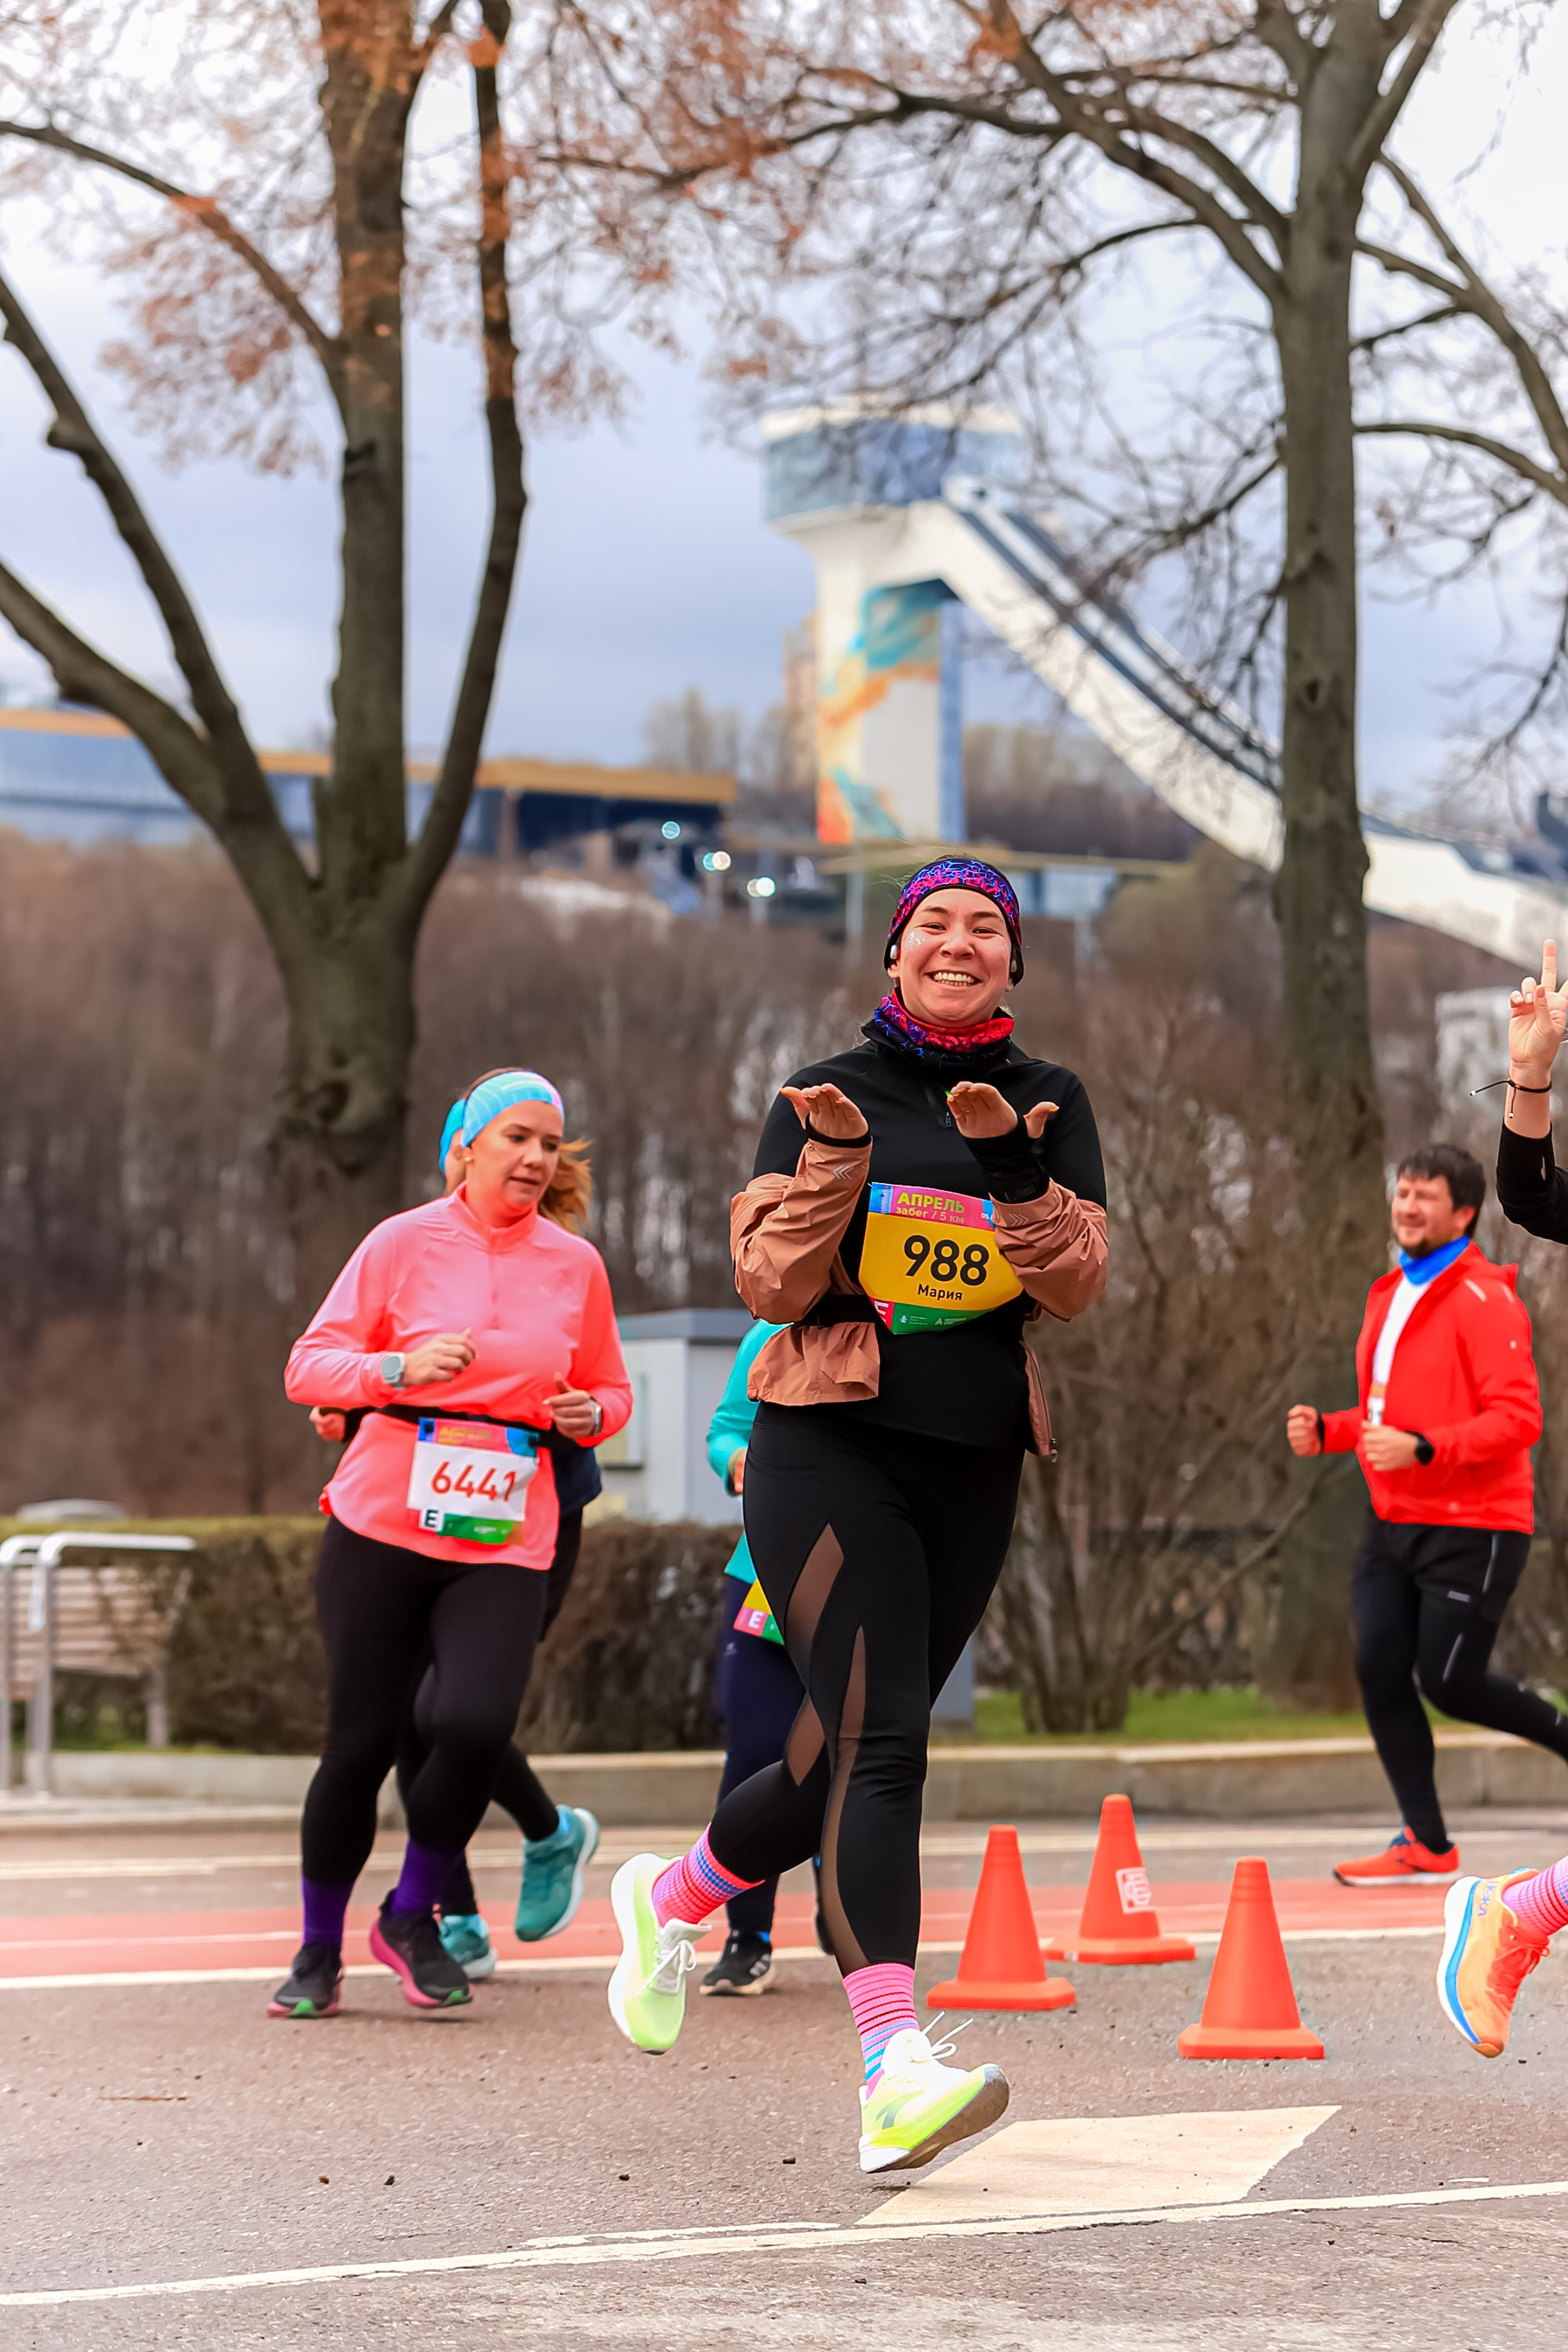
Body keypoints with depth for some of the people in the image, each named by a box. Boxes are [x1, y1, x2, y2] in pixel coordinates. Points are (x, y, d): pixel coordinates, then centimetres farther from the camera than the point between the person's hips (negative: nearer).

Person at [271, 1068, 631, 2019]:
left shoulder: (576, 1264, 10)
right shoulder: (404, 1242, 2)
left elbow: (612, 1392, 22)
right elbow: (308, 1366, 1)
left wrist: (590, 1415, -1)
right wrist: (401, 1368, -17)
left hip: (505, 1544, 1)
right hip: (383, 1524, -1)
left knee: (475, 1725, -20)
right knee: (360, 1744, -3)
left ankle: (414, 1916, 6)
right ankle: (320, 1949, 19)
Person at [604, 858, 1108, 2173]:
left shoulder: (1049, 1106, 10)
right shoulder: (825, 1097, 5)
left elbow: (1075, 1287, -2)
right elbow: (774, 1287, -3)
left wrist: (1010, 1169, -17)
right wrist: (831, 1161, -16)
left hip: (973, 1469, 4)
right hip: (832, 1449, -4)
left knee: (855, 1750, 11)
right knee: (877, 1738, -19)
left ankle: (671, 1898, 40)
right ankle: (894, 2074, -30)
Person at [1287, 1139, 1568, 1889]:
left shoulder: (1485, 1301, -12)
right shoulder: (1389, 1298, 15)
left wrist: (1422, 1450, -28)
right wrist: (1326, 1430, 7)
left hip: (1472, 1528, -8)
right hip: (1394, 1524, 8)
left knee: (1450, 1681, -9)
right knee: (1379, 1671, -2)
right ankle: (1426, 1845, 6)